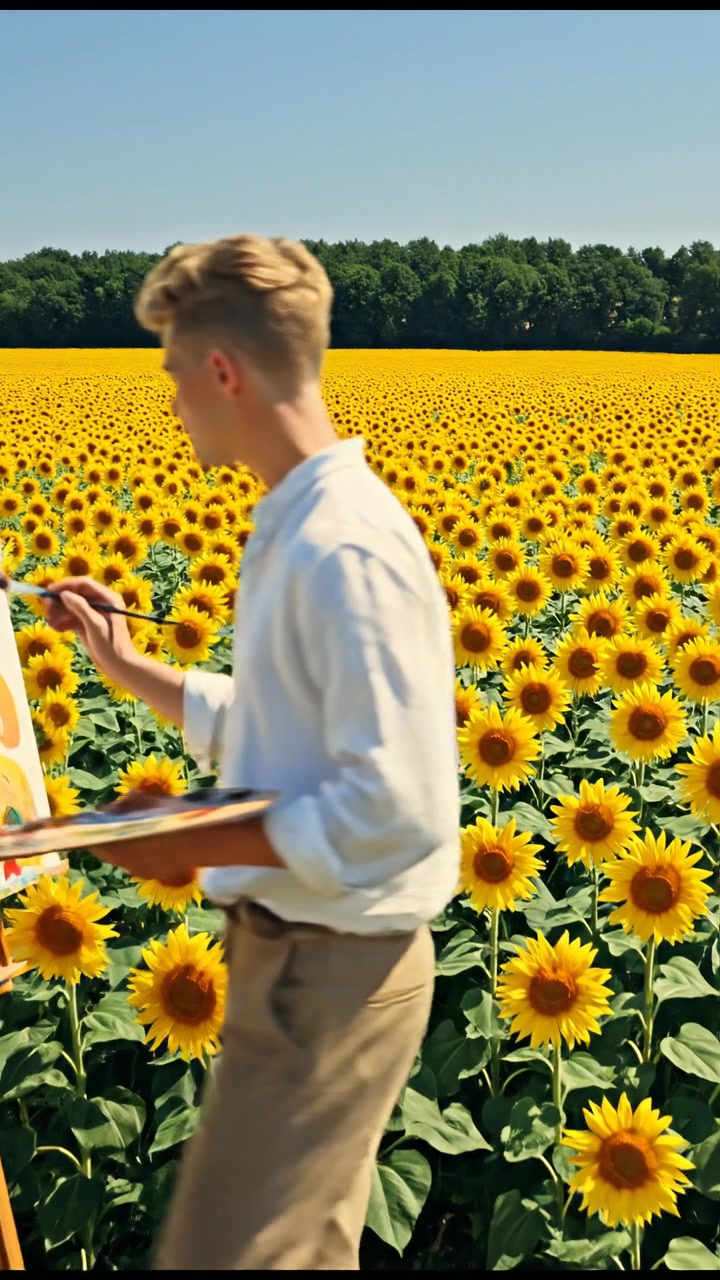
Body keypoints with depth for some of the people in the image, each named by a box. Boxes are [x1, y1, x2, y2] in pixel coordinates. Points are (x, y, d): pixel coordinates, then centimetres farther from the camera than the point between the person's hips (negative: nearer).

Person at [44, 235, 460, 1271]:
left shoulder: (350, 549, -24)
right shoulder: (294, 531, 9)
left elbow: (394, 812, -27)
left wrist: (198, 846, -20)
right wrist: (126, 666, 16)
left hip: (330, 974, -10)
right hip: (295, 952, 10)